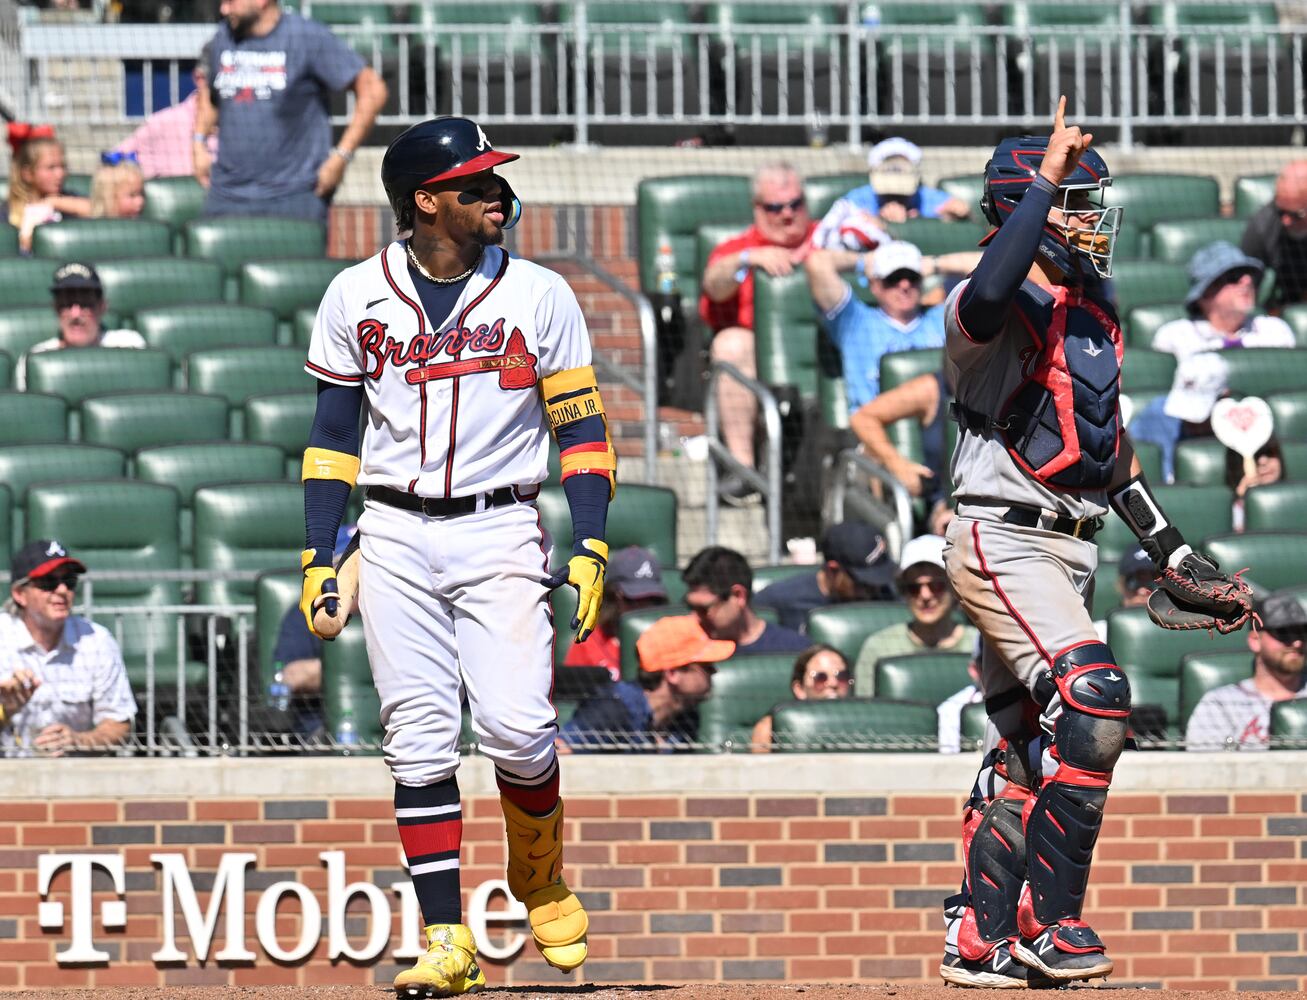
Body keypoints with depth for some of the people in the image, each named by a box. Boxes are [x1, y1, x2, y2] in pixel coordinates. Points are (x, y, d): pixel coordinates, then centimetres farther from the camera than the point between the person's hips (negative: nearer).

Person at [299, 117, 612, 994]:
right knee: (420, 741, -3)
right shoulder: (357, 297, 6)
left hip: (500, 534, -1)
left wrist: (591, 548, -6)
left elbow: (582, 429, 4)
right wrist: (319, 558, 4)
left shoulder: (539, 296, 3)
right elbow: (334, 435, 11)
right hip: (395, 540, 1)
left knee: (516, 727, -12)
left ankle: (541, 878, 16)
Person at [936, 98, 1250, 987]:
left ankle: (979, 940, 17)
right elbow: (987, 298, -41)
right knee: (1091, 703, -21)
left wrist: (1169, 547, 21)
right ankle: (1048, 920, -16)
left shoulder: (1095, 315, 15)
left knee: (1027, 748, 11)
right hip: (1003, 543, -9)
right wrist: (1045, 179, -33)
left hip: (1069, 548, 9)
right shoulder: (1003, 310, -13)